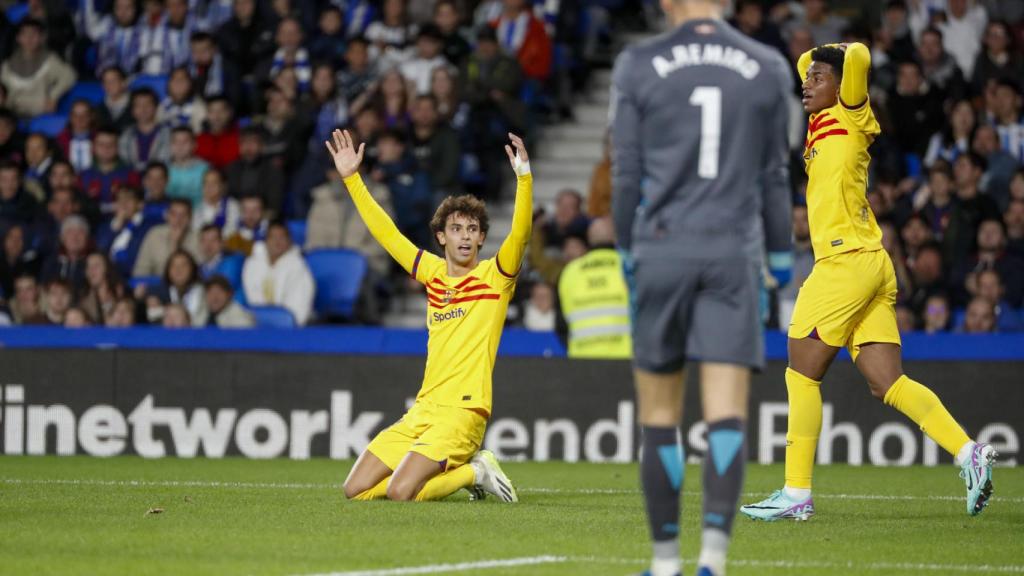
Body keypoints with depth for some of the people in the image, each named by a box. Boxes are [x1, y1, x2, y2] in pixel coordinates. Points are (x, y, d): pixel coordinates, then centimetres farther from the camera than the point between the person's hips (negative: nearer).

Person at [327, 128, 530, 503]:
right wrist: (352, 177, 21)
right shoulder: (433, 272, 14)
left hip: (462, 412, -7)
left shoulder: (494, 276, -1)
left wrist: (524, 176, -29)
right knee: (356, 490, 1)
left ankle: (475, 472, 4)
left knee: (399, 492, -23)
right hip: (422, 411, 7)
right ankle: (469, 469, 14)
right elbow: (386, 233, 22)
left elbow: (520, 234, -18)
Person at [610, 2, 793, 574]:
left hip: (662, 248, 0)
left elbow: (627, 175, 3)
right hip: (735, 251, 0)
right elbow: (775, 178, 9)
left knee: (660, 418, 9)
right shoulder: (768, 68, 6)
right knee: (727, 416, -5)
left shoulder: (640, 66, 1)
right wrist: (780, 265, 16)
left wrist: (627, 256, 13)